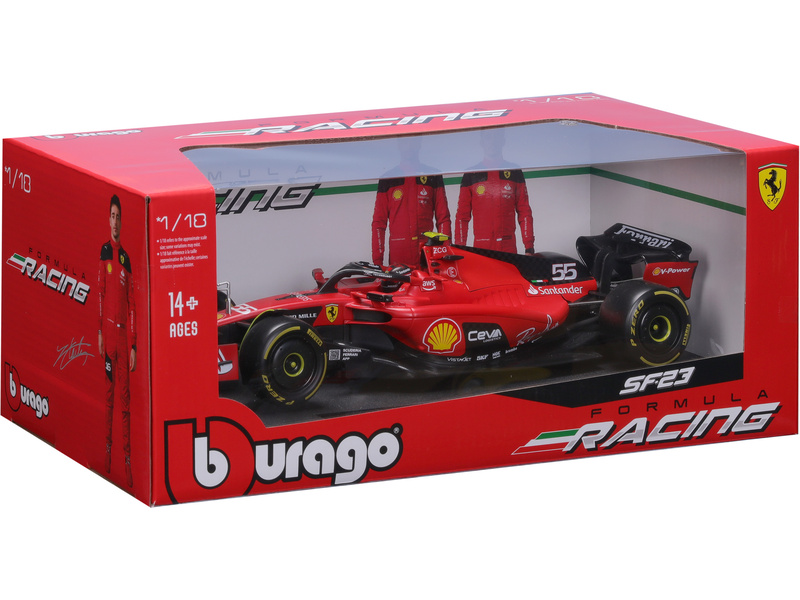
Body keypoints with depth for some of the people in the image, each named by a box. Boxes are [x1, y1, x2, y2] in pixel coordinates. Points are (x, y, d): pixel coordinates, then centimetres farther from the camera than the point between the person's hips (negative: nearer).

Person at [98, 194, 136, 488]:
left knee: (125, 394, 2)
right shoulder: (104, 253, 2)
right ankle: (108, 450, 4)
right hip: (107, 329, -3)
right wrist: (99, 331, -9)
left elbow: (132, 303, 12)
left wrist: (133, 344, 7)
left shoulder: (126, 259, 11)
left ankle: (127, 456, 2)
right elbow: (99, 292, -2)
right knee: (109, 391, -1)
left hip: (124, 331, 3)